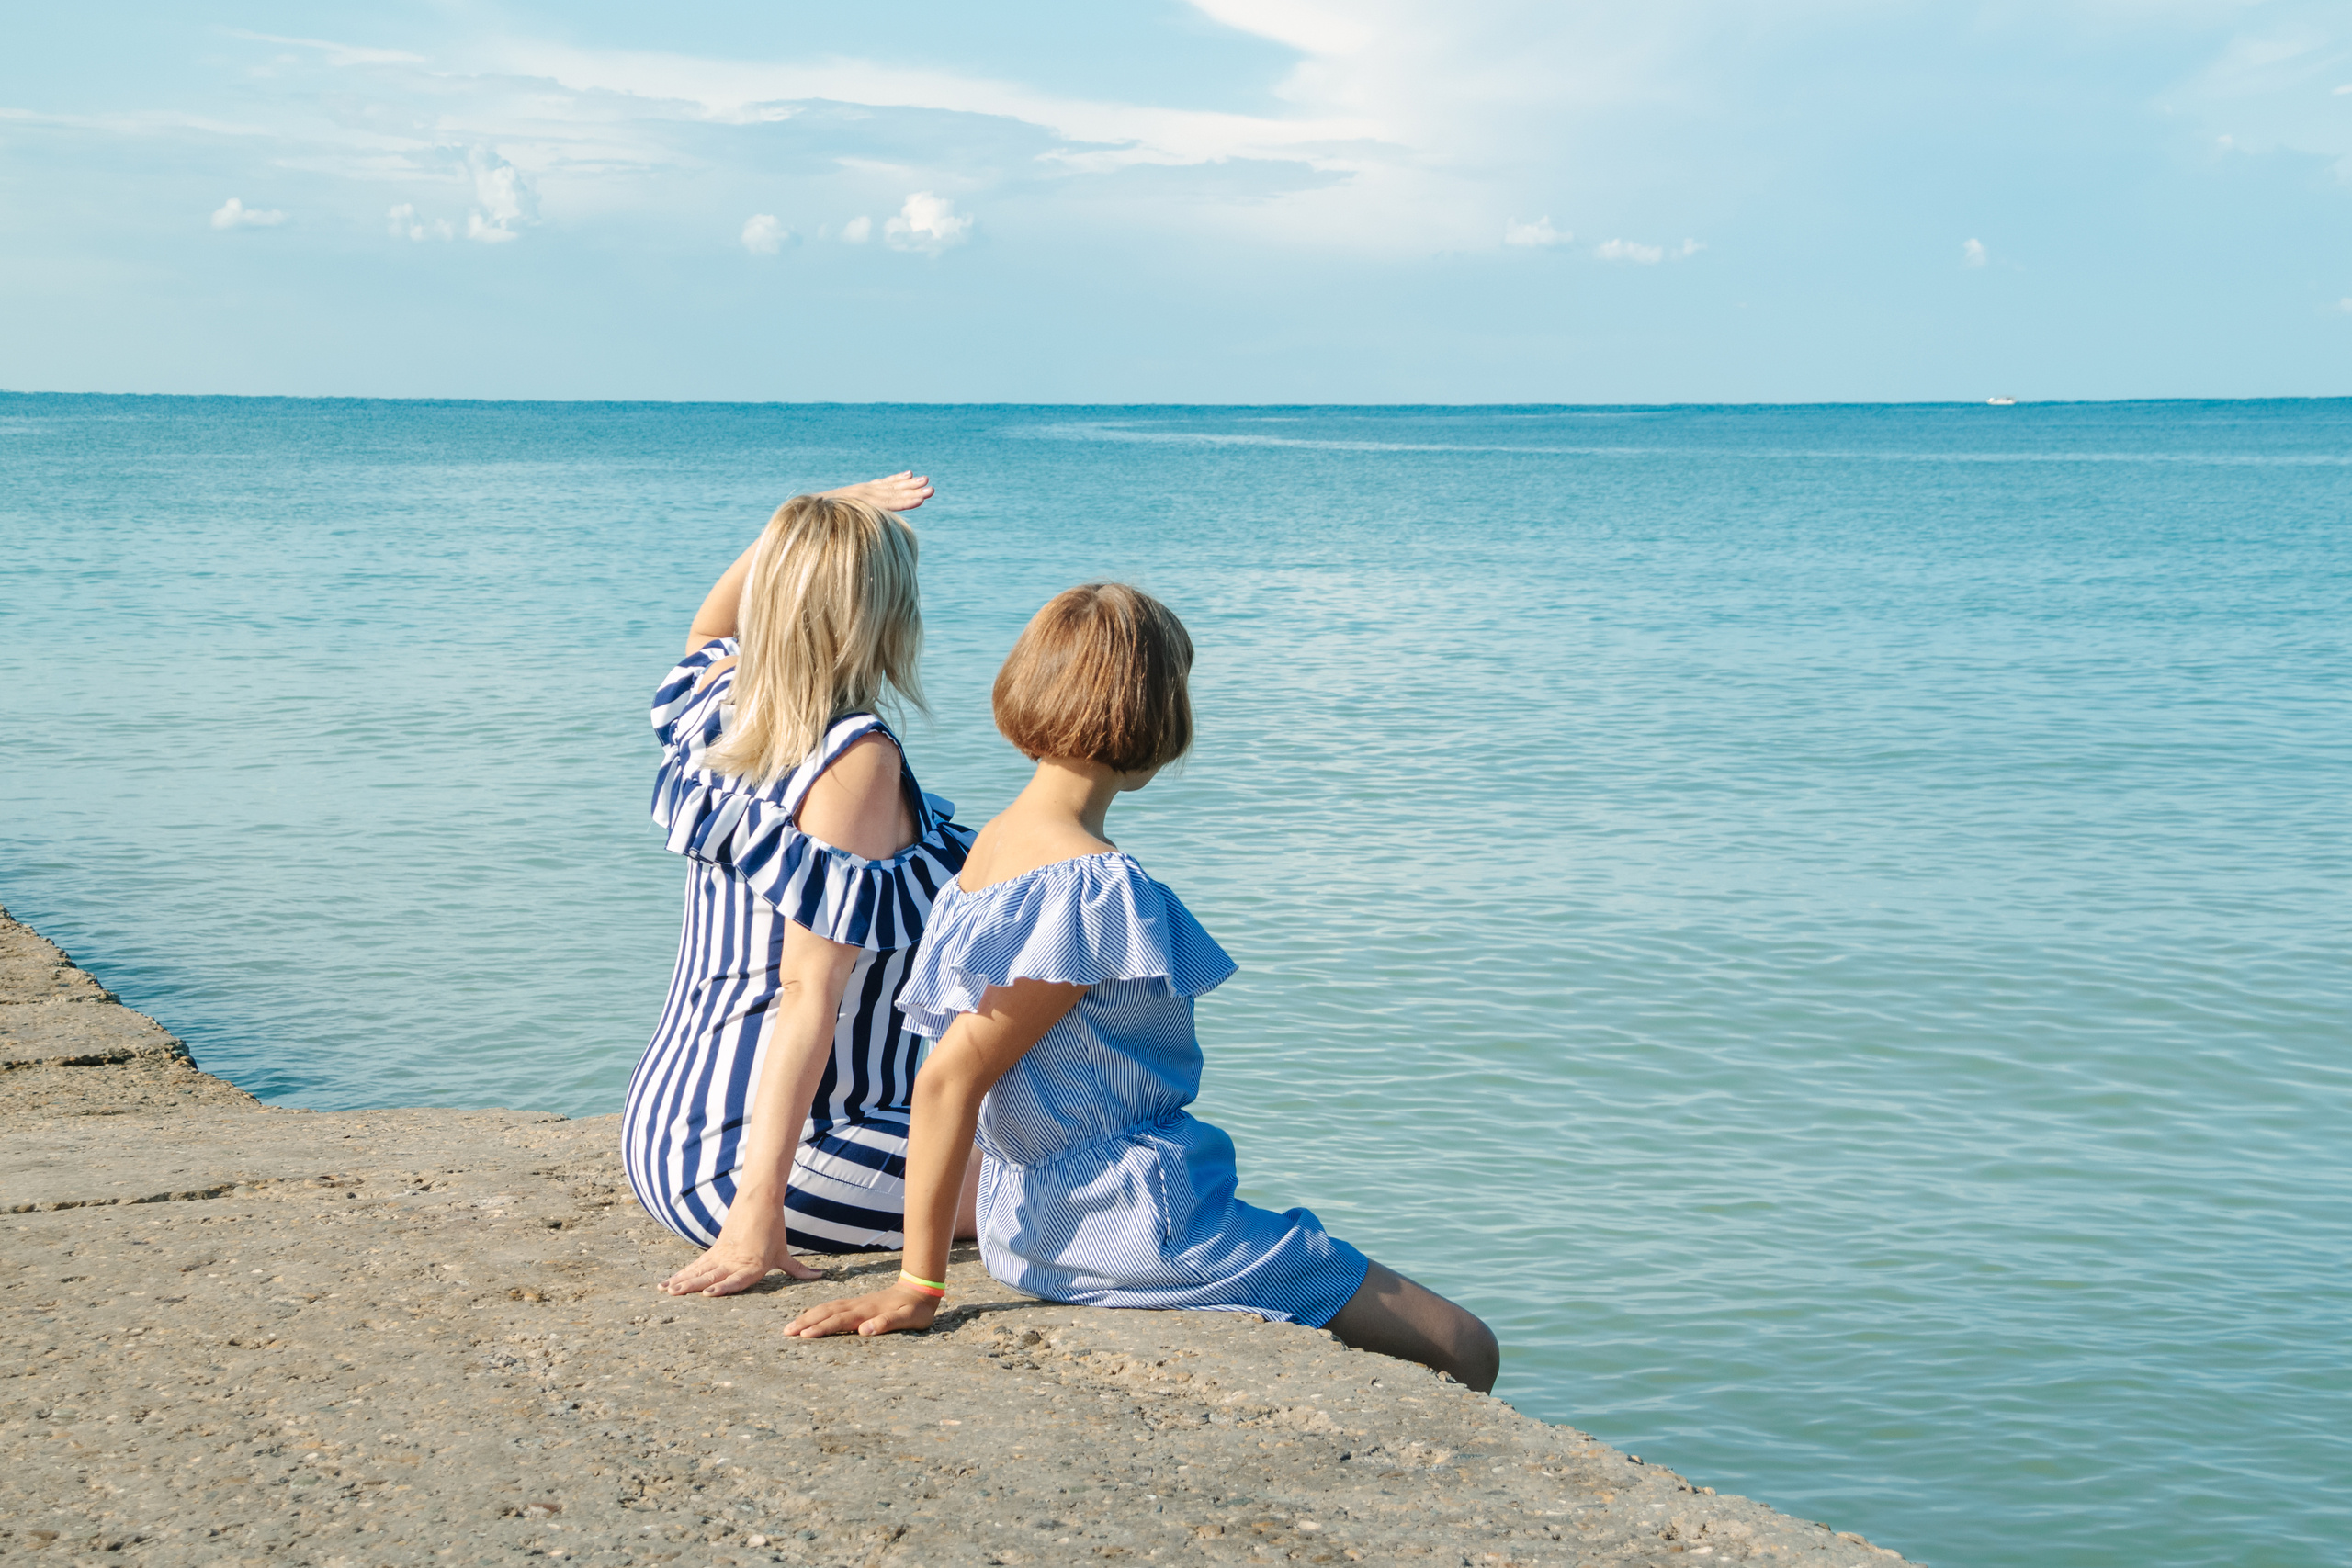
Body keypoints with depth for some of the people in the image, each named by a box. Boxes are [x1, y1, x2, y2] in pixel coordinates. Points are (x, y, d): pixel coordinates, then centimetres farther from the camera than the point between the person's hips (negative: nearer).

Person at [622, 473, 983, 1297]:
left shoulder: (717, 708, 4)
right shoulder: (858, 758, -18)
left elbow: (707, 628, 31)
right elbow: (810, 994, -23)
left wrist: (824, 520, 17)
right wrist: (761, 1206, -26)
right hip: (750, 1157, -9)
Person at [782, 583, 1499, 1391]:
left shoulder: (993, 845, 5)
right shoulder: (1093, 884, -22)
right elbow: (950, 1078, -24)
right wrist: (921, 1286, -20)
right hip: (1136, 1223, -10)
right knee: (1463, 1353, -4)